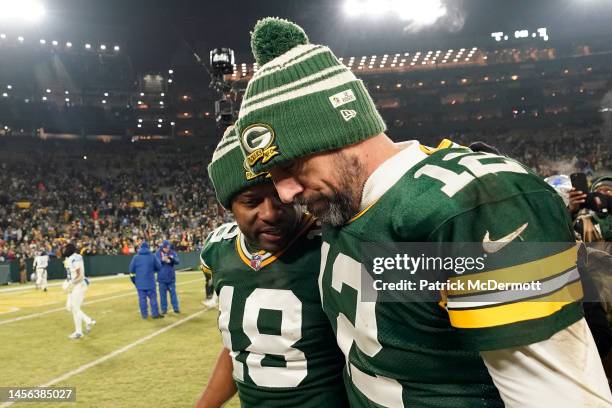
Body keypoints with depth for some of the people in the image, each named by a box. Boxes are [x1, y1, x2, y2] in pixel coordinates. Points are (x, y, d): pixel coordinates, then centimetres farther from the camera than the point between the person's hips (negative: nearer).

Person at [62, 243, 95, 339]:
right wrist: (66, 283, 8)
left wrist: (70, 284, -22)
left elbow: (80, 276, -24)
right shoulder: (69, 259, 9)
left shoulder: (75, 259, -21)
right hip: (73, 286, 10)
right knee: (69, 307, 14)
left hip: (79, 286, -10)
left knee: (75, 309, -2)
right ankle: (88, 321, 23)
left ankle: (78, 332, 11)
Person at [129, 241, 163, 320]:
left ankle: (144, 315, 9)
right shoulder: (152, 256, -3)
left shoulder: (136, 257, 0)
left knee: (142, 298, 5)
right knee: (153, 297, 5)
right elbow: (159, 267, 3)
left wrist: (134, 280, 13)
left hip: (140, 282, 1)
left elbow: (132, 270, 2)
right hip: (150, 282, -1)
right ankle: (155, 313, 7)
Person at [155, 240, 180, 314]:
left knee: (173, 293, 7)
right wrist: (162, 260, -32)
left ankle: (176, 308, 13)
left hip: (171, 277, 1)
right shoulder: (158, 253, -5)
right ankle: (164, 309, 14)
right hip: (162, 278, -1)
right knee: (163, 294, 5)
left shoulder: (173, 253, 0)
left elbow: (178, 261, -8)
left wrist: (173, 258, -29)